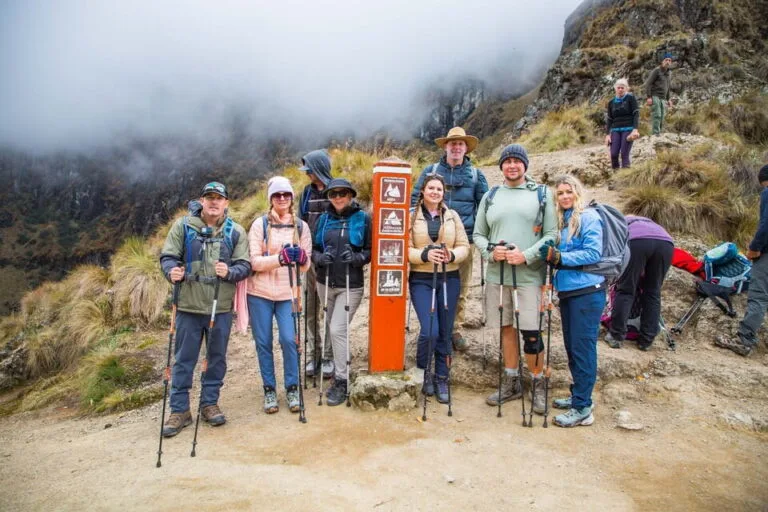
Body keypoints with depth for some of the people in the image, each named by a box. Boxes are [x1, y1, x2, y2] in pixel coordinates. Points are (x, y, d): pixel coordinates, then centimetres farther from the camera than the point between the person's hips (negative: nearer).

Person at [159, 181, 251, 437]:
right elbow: (167, 256, 2)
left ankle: (210, 403, 30)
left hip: (221, 308, 1)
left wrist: (229, 272, -21)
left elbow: (244, 265, -1)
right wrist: (172, 271, -19)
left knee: (217, 357, 13)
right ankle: (180, 410, 22)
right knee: (184, 360, 8)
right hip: (188, 306, -1)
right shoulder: (183, 226, 0)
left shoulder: (236, 231, 1)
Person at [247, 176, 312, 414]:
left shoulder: (301, 226, 4)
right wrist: (280, 258, -25)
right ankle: (269, 389, 22)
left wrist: (302, 258, -20)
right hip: (260, 292, -1)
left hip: (287, 293, 1)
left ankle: (292, 388, 14)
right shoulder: (260, 224, -2)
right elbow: (254, 261, -9)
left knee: (289, 340, -5)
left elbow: (306, 266, 4)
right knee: (263, 343, 6)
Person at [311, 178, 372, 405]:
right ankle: (338, 366, 35)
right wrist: (320, 257, -14)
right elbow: (313, 249, 8)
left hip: (350, 285, -4)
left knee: (338, 330, -10)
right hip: (325, 283, 4)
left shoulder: (363, 219, -3)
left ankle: (341, 382, 4)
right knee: (330, 328, 13)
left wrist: (357, 258, -20)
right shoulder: (323, 219, 6)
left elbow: (370, 250, -1)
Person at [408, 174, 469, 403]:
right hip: (421, 280, -3)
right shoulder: (412, 217, -1)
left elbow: (464, 247, 5)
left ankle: (441, 379, 24)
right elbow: (405, 249, -5)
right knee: (429, 331, -13)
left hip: (449, 279, 3)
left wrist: (452, 255, -15)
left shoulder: (453, 216, 8)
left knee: (445, 332, 8)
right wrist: (425, 254, -22)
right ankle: (423, 374, 15)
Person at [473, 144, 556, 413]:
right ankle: (511, 382, 27)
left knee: (531, 332, -3)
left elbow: (551, 234, -1)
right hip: (496, 274, 3)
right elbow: (478, 234, 12)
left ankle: (538, 385, 17)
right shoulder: (490, 196, 12)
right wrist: (490, 251, -8)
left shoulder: (542, 194, 4)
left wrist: (526, 255, -15)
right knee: (506, 328, 12)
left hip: (529, 274, -3)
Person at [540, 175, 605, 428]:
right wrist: (548, 252, -5)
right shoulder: (560, 221, 15)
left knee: (583, 348, -4)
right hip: (567, 291, 8)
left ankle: (582, 408, 3)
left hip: (587, 291, -8)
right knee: (571, 347, 15)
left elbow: (593, 253, -16)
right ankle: (578, 395, 28)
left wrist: (561, 258, -18)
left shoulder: (588, 217, -7)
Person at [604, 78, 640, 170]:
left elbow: (636, 114, -4)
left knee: (624, 154, -12)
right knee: (614, 154, -9)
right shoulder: (611, 103, 13)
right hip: (615, 130, 3)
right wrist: (608, 134, 4)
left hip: (628, 129, -3)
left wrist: (635, 129, -15)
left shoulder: (630, 98, 1)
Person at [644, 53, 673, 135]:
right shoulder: (656, 70, -3)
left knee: (662, 118, 3)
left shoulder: (668, 73, 19)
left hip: (663, 99, 7)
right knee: (656, 116, -18)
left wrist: (668, 99, 22)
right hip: (655, 97, -7)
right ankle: (655, 134, -21)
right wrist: (648, 97, -19)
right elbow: (648, 83, -10)